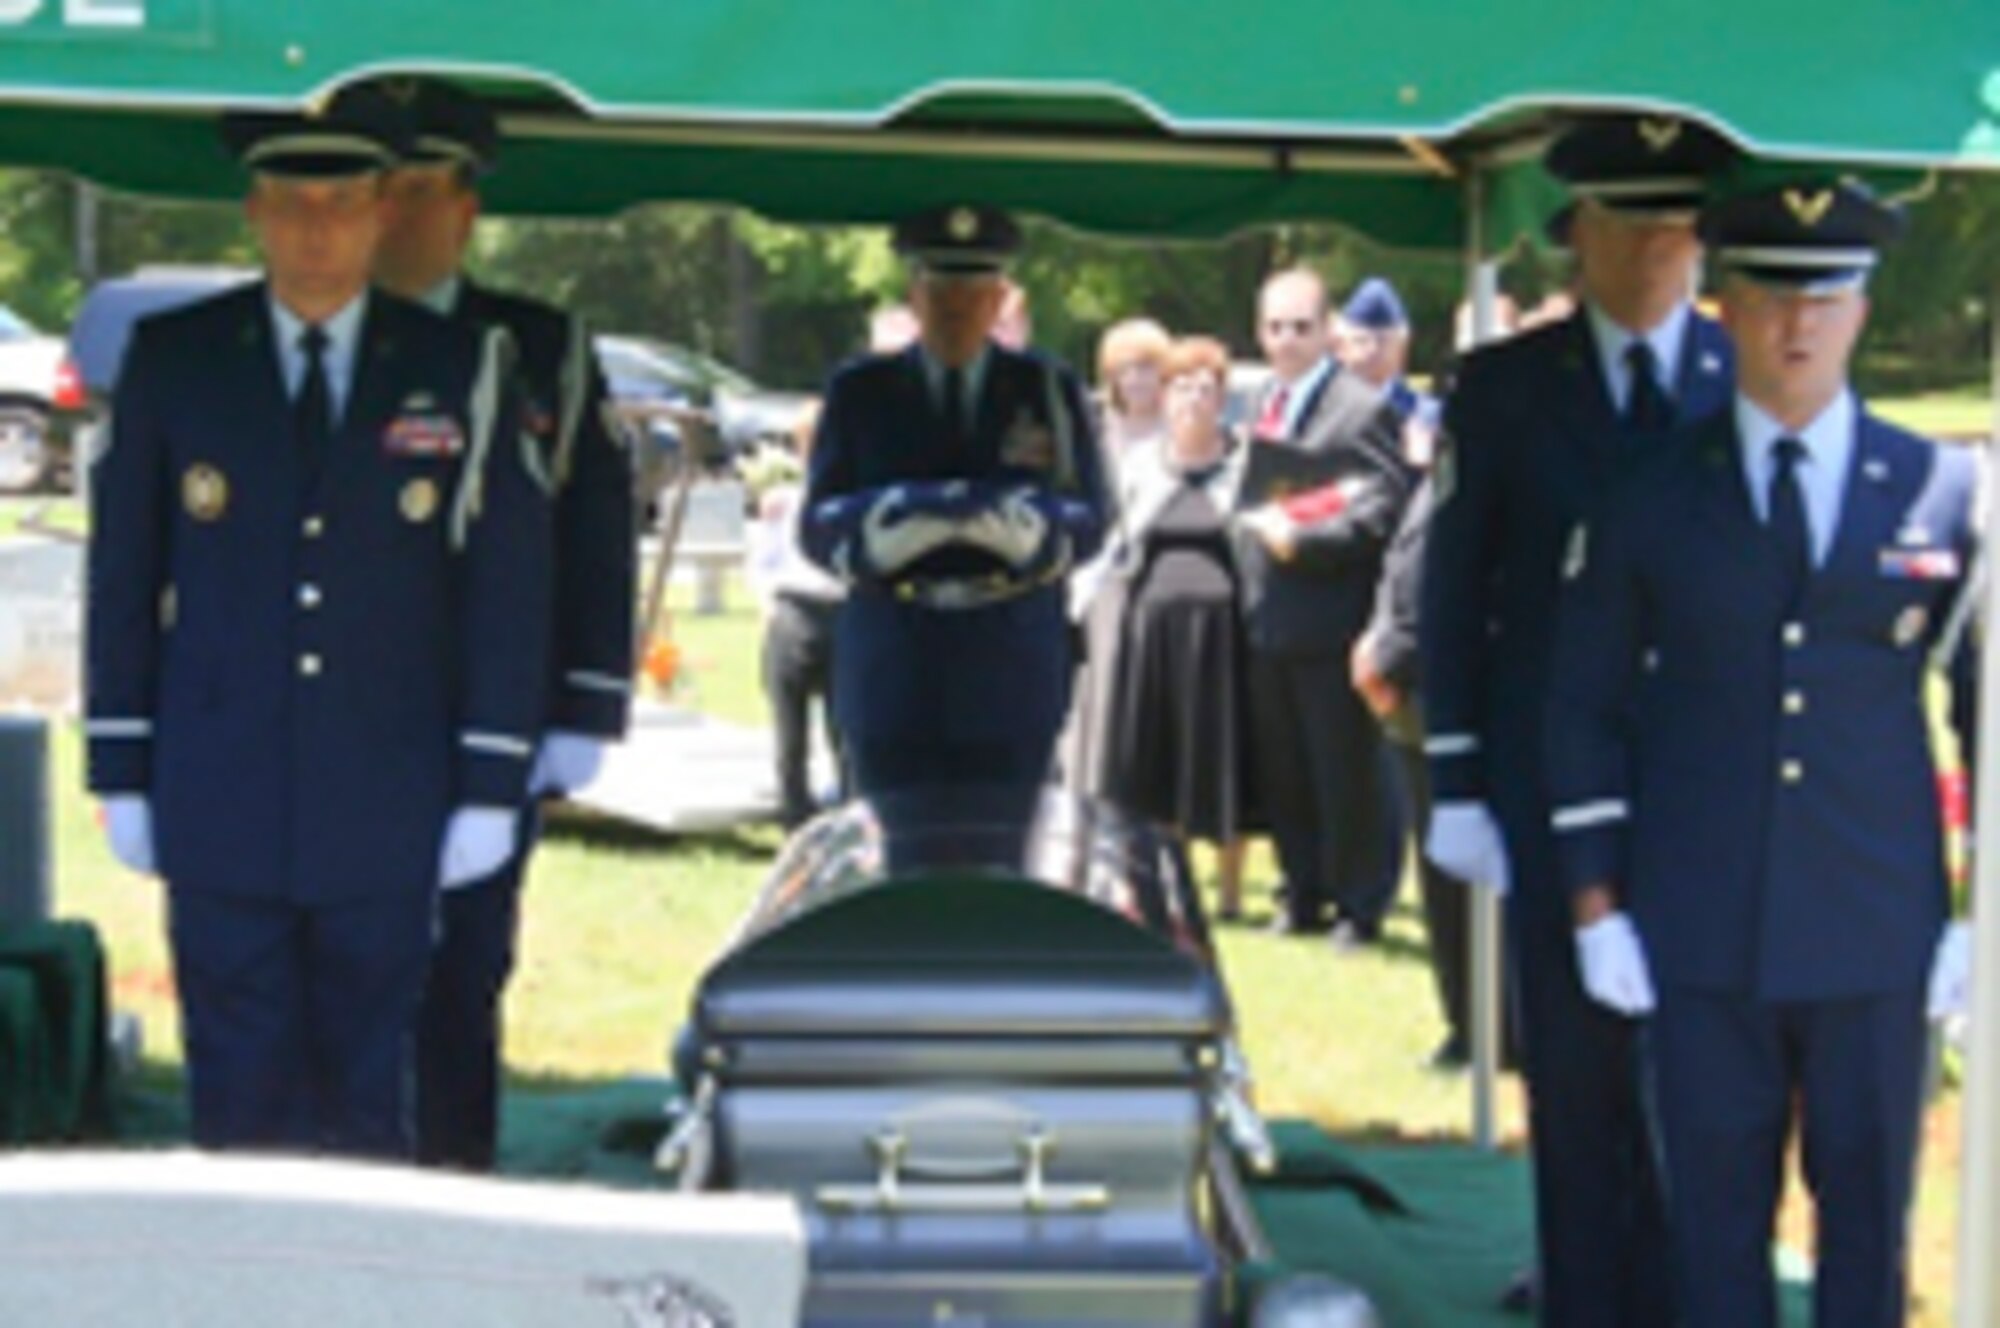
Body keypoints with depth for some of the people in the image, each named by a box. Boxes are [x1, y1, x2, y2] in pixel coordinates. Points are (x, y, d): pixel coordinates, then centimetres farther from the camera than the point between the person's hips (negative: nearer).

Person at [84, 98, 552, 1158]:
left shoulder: (461, 373, 2)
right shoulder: (171, 359, 4)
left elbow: (506, 591, 3)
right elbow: (122, 574, 6)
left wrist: (491, 788, -2)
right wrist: (121, 775, 3)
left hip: (385, 817, 0)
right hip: (220, 808, 0)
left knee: (367, 1108, 6)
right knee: (242, 1104, 2)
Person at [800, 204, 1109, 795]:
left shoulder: (1050, 390, 11)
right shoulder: (860, 392, 11)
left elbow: (1088, 522, 5)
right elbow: (817, 528, 5)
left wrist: (1020, 525, -18)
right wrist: (890, 520, -17)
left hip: (1011, 678, 0)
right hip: (893, 675, 0)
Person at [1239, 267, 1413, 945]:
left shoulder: (1361, 409, -10)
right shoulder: (1261, 405, 16)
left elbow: (1385, 510, -18)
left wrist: (1300, 541, -21)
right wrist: (1253, 529, 8)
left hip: (1330, 621, -8)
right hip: (1266, 622, 8)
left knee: (1347, 773, 1)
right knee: (1282, 773, 13)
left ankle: (1360, 904, 10)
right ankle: (1304, 894, 24)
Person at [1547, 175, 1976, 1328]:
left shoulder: (1945, 494, 4)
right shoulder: (1651, 498, 5)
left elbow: (1987, 710, 7)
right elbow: (1585, 705, 8)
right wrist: (1595, 902, 2)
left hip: (1876, 931, 0)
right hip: (1702, 938, 0)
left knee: (1870, 1218, 6)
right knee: (1716, 1220, 5)